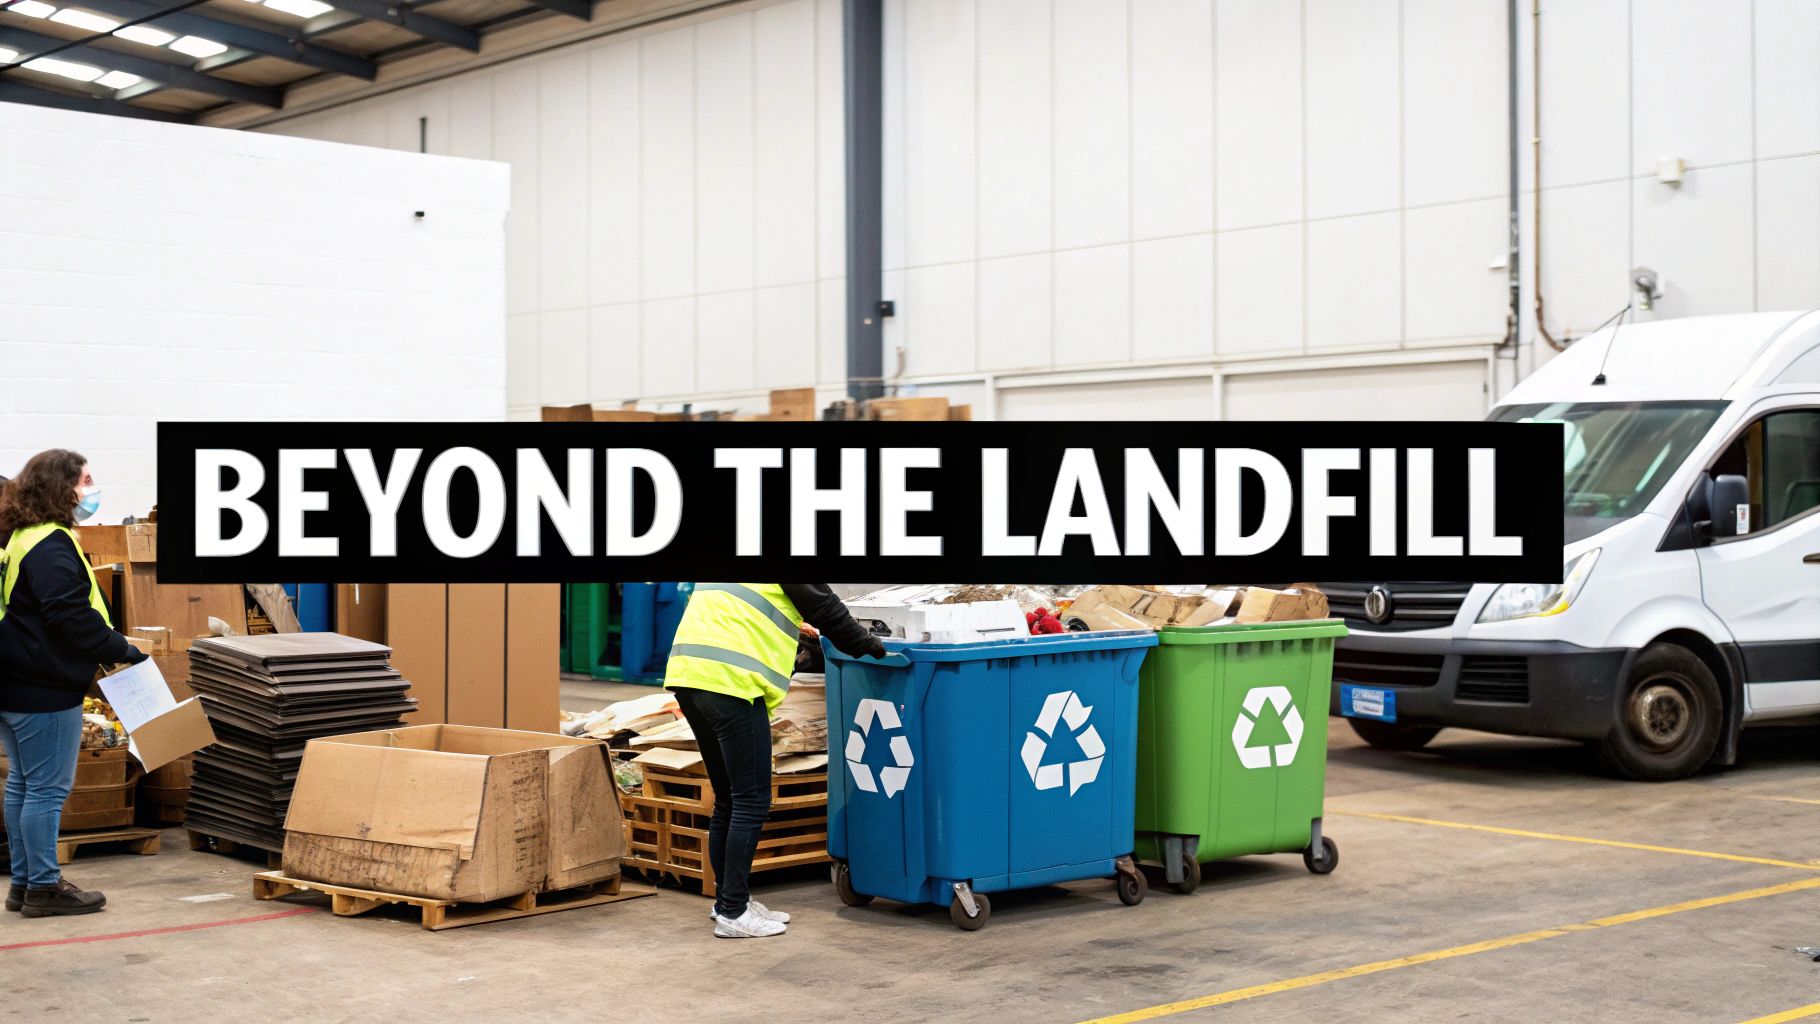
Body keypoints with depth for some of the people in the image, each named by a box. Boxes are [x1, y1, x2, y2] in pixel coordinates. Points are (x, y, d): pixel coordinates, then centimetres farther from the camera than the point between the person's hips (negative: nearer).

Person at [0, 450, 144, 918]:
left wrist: (106, 646, 15)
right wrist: (120, 649, -15)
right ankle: (44, 887, 4)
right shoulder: (50, 545, -18)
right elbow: (70, 615, -25)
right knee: (48, 788, -2)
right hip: (45, 687, -10)